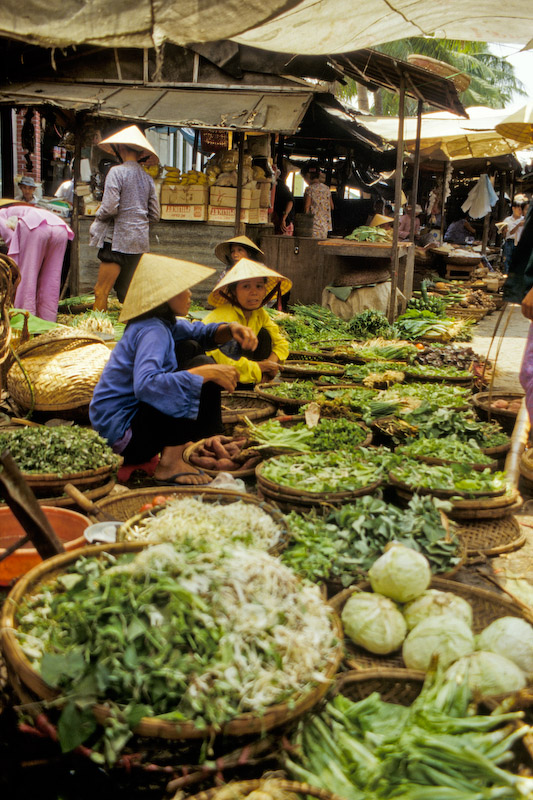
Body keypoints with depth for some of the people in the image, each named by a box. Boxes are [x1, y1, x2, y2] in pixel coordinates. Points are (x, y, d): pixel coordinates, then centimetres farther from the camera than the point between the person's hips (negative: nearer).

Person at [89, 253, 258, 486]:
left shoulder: (163, 323, 7)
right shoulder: (152, 331, -21)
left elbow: (199, 333, 21)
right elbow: (145, 385, -38)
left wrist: (231, 328, -1)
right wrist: (209, 372, -34)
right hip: (124, 437, -10)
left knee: (189, 349, 13)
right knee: (200, 366, -18)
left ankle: (175, 441, 10)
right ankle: (170, 463, -17)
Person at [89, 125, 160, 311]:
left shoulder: (117, 172, -9)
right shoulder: (148, 178, 10)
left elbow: (109, 207, -16)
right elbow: (154, 215, 12)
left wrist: (97, 219, 3)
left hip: (119, 239, -7)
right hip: (141, 240, 7)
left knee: (101, 291, -4)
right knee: (125, 291, 15)